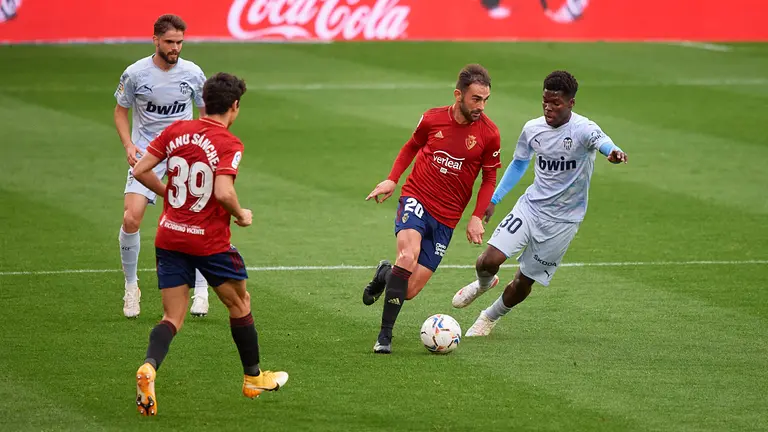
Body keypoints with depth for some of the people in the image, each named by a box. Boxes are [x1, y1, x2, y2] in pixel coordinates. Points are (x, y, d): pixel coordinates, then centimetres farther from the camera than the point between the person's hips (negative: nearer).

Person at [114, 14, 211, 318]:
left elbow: (206, 112, 12)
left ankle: (200, 290, 5)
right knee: (131, 218, -15)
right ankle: (131, 286, 4)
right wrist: (129, 145, -6)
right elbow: (121, 110, 8)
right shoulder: (135, 73, -6)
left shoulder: (193, 73, -2)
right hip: (146, 154, -1)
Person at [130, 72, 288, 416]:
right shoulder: (230, 144, -13)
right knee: (239, 303, 19)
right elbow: (224, 192, -26)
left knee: (172, 318, 7)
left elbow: (140, 171, 1)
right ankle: (253, 378, 32)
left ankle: (148, 369, -22)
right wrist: (242, 216, -6)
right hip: (210, 242, -4)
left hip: (169, 237, 4)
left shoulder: (176, 131, 2)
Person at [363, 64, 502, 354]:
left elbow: (489, 179, 6)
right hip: (416, 199, -1)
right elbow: (412, 146, 17)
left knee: (409, 291, -4)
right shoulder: (433, 119, -4)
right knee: (409, 255, -31)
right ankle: (385, 335, -18)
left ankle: (386, 274, 34)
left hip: (446, 217, 1)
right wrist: (392, 180, 7)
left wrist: (477, 217, -5)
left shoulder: (489, 134, -6)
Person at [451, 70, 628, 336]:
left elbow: (600, 140, -44)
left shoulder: (582, 129, -19)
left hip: (562, 220, -3)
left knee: (524, 282, 4)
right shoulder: (532, 129, -2)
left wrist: (612, 152, -68)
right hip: (531, 205, 3)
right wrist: (494, 199, 16)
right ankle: (483, 284, 24)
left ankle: (489, 318, 33)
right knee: (490, 259, -14)